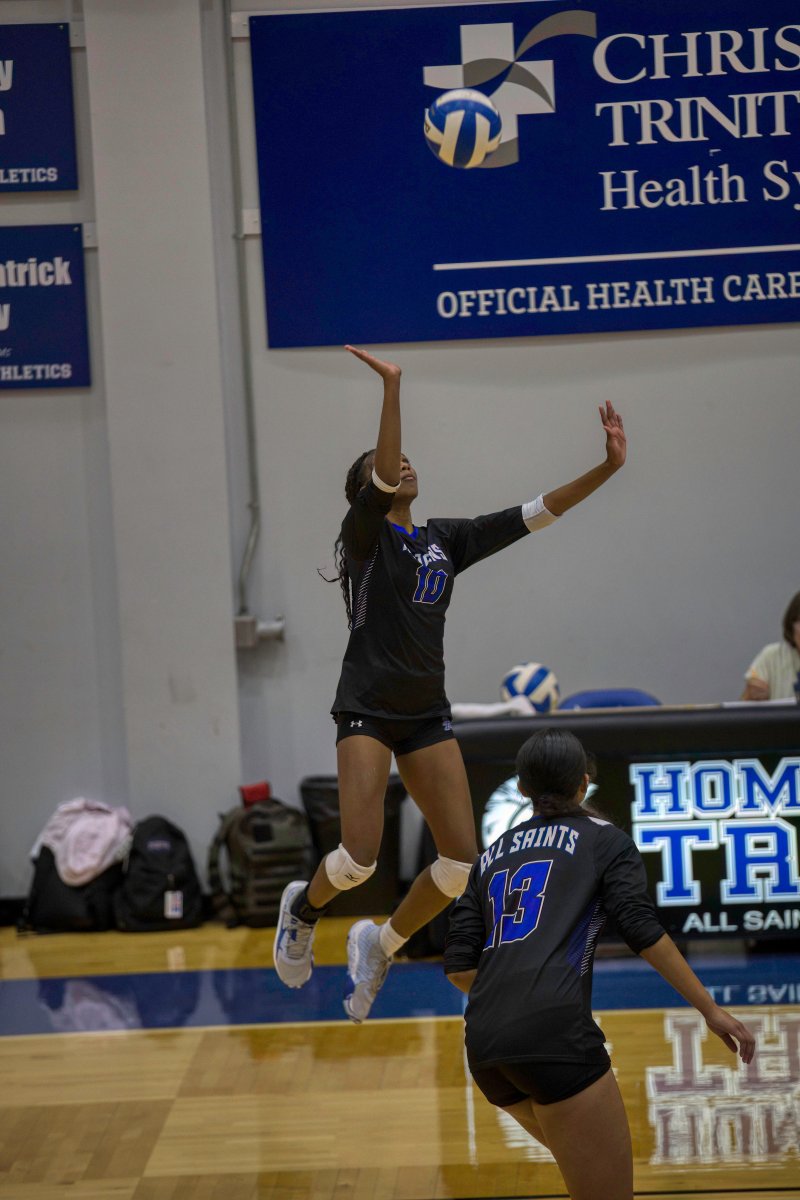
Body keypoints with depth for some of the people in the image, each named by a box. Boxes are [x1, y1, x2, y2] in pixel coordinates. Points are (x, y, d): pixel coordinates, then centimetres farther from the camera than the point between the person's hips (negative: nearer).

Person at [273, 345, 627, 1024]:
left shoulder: (445, 540, 14)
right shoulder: (364, 533, -2)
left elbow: (535, 515, 9)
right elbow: (381, 475, -22)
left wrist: (606, 469, -1)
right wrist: (392, 391, -35)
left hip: (427, 714, 6)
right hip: (367, 711, -6)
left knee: (461, 858, -4)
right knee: (359, 859, -15)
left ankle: (381, 947, 19)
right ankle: (303, 907, 20)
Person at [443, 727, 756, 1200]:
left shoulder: (492, 855, 24)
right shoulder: (604, 839, 11)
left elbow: (460, 967, 17)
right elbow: (644, 932, -2)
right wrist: (711, 1010, 2)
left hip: (484, 1046, 6)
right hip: (554, 1033, -6)